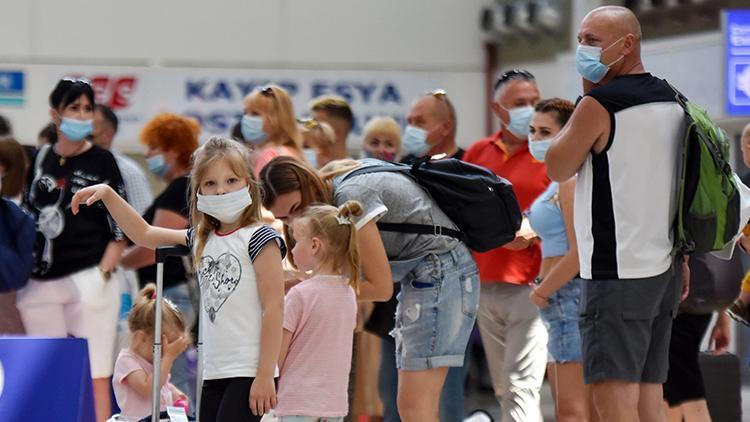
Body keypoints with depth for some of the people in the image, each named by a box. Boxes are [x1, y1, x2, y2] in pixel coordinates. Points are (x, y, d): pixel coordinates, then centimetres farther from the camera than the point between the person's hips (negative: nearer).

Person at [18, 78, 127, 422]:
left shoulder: (101, 162, 3)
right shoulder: (39, 160, 12)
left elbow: (120, 229, 1)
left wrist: (103, 274, -9)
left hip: (87, 281, -4)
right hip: (41, 284, 4)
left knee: (95, 375, -7)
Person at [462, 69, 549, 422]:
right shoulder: (478, 153, 13)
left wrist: (533, 234, -20)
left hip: (531, 286, -6)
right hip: (485, 284, 6)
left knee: (521, 386, -13)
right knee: (503, 389, 12)